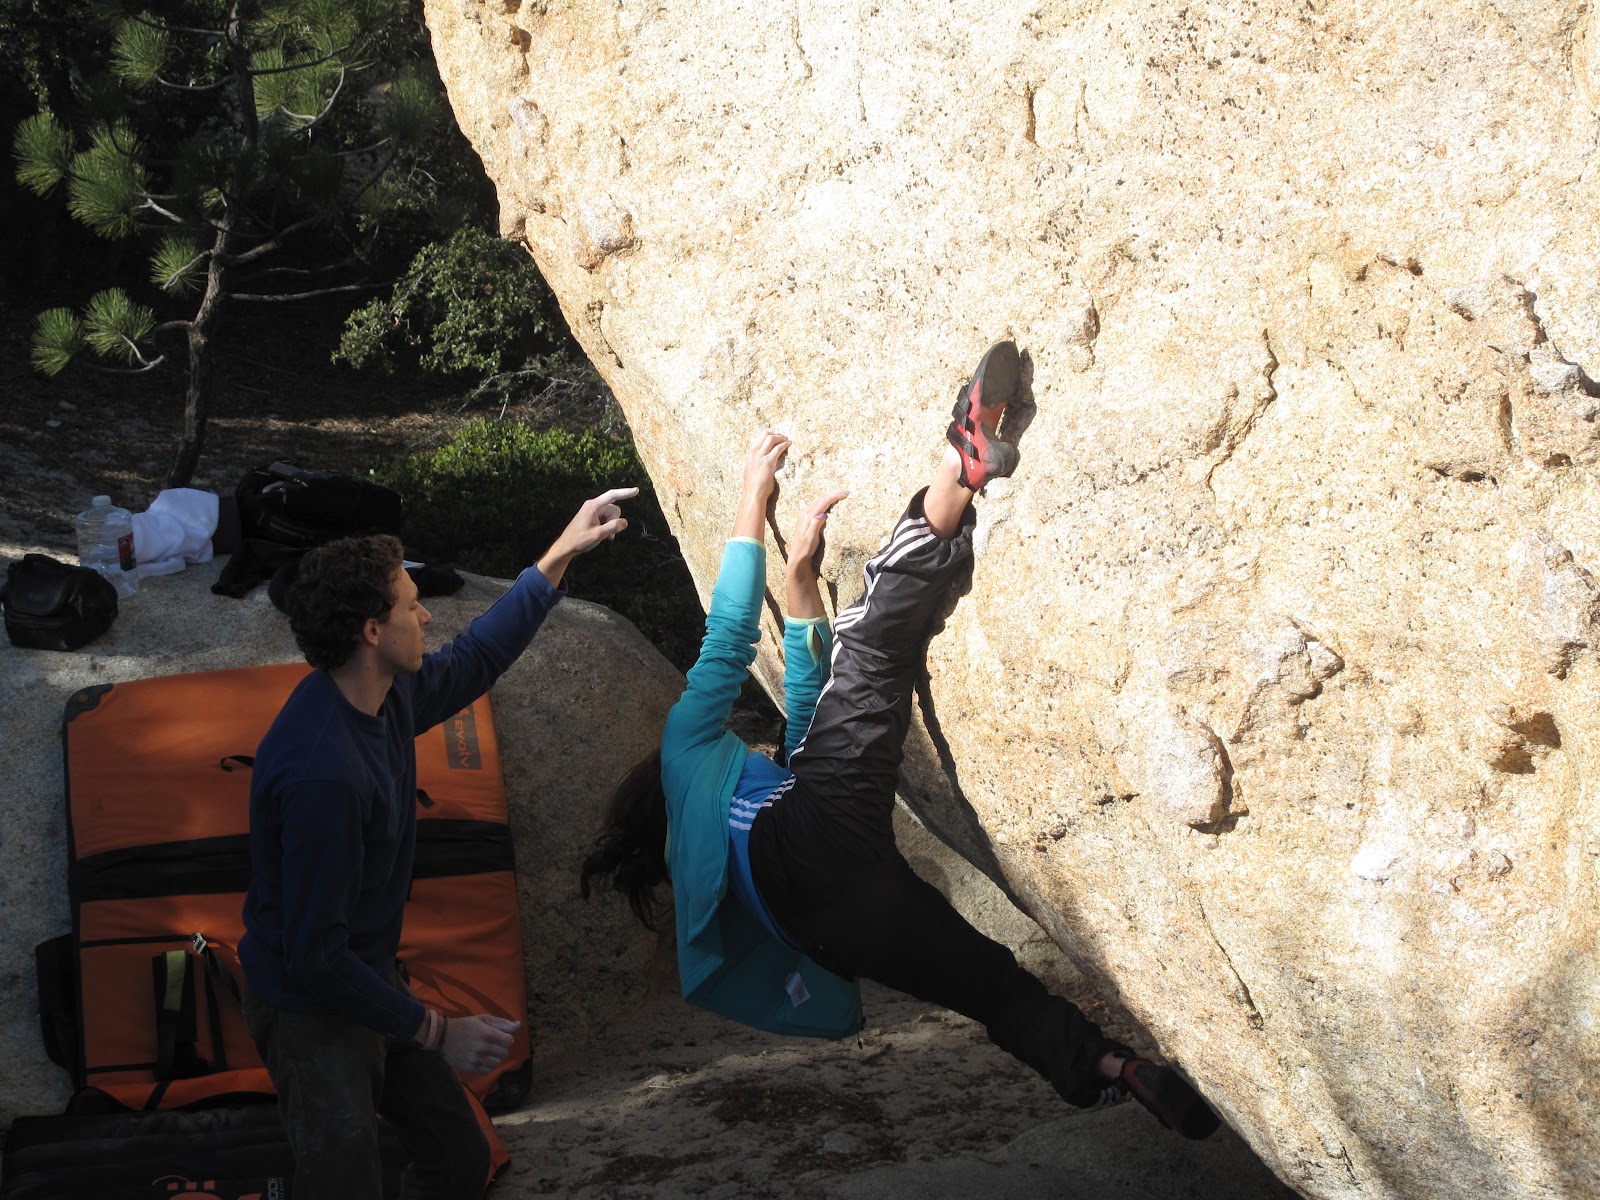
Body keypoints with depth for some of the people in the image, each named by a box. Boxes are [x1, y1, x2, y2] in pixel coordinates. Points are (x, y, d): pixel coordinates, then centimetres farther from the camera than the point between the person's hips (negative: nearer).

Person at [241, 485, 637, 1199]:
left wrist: (561, 555, 16)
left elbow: (473, 662, 18)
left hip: (368, 981, 9)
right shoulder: (322, 771, -33)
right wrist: (436, 1033, -22)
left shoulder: (387, 695, -5)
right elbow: (315, 956, -30)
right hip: (310, 1010, -9)